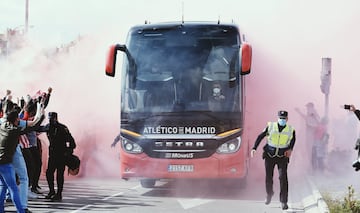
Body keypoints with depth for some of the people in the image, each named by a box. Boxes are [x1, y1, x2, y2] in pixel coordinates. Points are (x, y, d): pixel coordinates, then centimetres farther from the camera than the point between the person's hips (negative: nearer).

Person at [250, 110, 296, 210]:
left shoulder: (291, 130, -1)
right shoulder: (270, 126, -3)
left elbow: (293, 140, 19)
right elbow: (260, 136, 3)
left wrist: (290, 149, 2)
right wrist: (254, 148, -6)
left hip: (282, 157, -1)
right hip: (270, 155, 1)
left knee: (283, 177, -13)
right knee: (268, 177, 7)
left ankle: (284, 201, -9)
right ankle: (269, 194, 37)